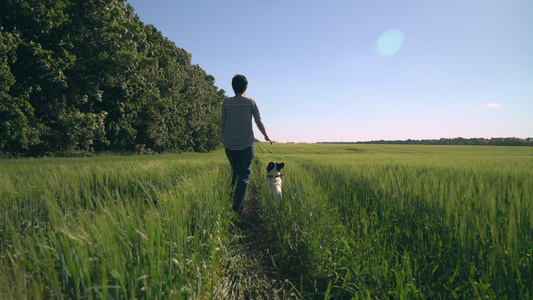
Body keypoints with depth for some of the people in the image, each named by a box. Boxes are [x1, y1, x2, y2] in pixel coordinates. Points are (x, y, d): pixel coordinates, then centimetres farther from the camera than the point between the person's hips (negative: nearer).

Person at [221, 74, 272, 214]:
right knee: (244, 175, 0)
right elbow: (259, 122, 3)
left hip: (229, 145, 3)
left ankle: (232, 201, 20)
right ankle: (237, 209, -7)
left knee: (235, 173, 20)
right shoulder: (251, 102, -4)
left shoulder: (226, 102, 1)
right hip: (246, 145, -3)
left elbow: (222, 123, 7)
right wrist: (266, 136, 20)